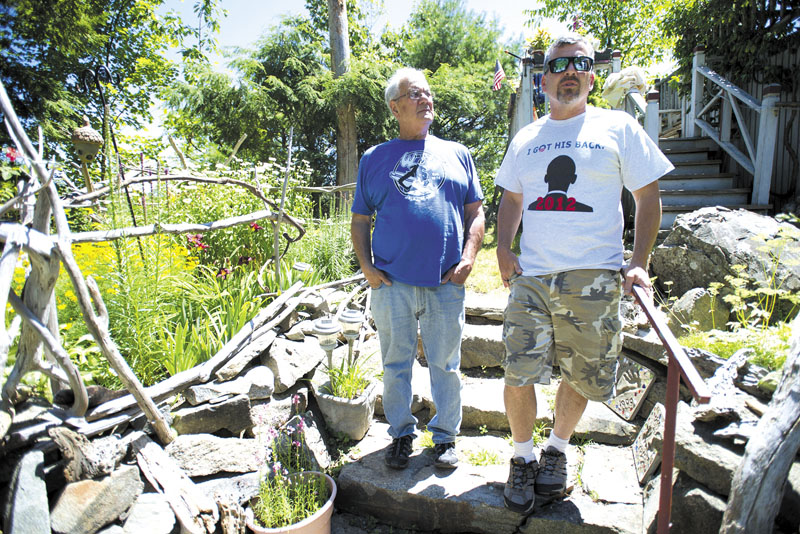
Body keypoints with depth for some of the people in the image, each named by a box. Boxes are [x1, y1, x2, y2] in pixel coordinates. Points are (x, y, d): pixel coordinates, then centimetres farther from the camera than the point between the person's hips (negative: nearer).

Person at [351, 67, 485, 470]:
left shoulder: (456, 154, 14)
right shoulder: (375, 158, 10)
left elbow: (475, 212, 12)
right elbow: (360, 220, 9)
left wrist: (468, 258, -2)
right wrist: (366, 267, -3)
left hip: (446, 282, 1)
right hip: (392, 283, 0)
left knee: (446, 363, 9)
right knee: (396, 363, 9)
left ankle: (446, 435, 27)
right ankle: (401, 434, 27)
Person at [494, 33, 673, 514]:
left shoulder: (618, 127, 5)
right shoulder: (525, 139, 15)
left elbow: (649, 196, 6)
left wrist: (639, 263, -4)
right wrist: (504, 248, 5)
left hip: (594, 279, -1)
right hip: (531, 276, 2)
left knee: (582, 377, 9)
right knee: (519, 373, -3)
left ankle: (557, 449, 34)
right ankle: (523, 457, 21)